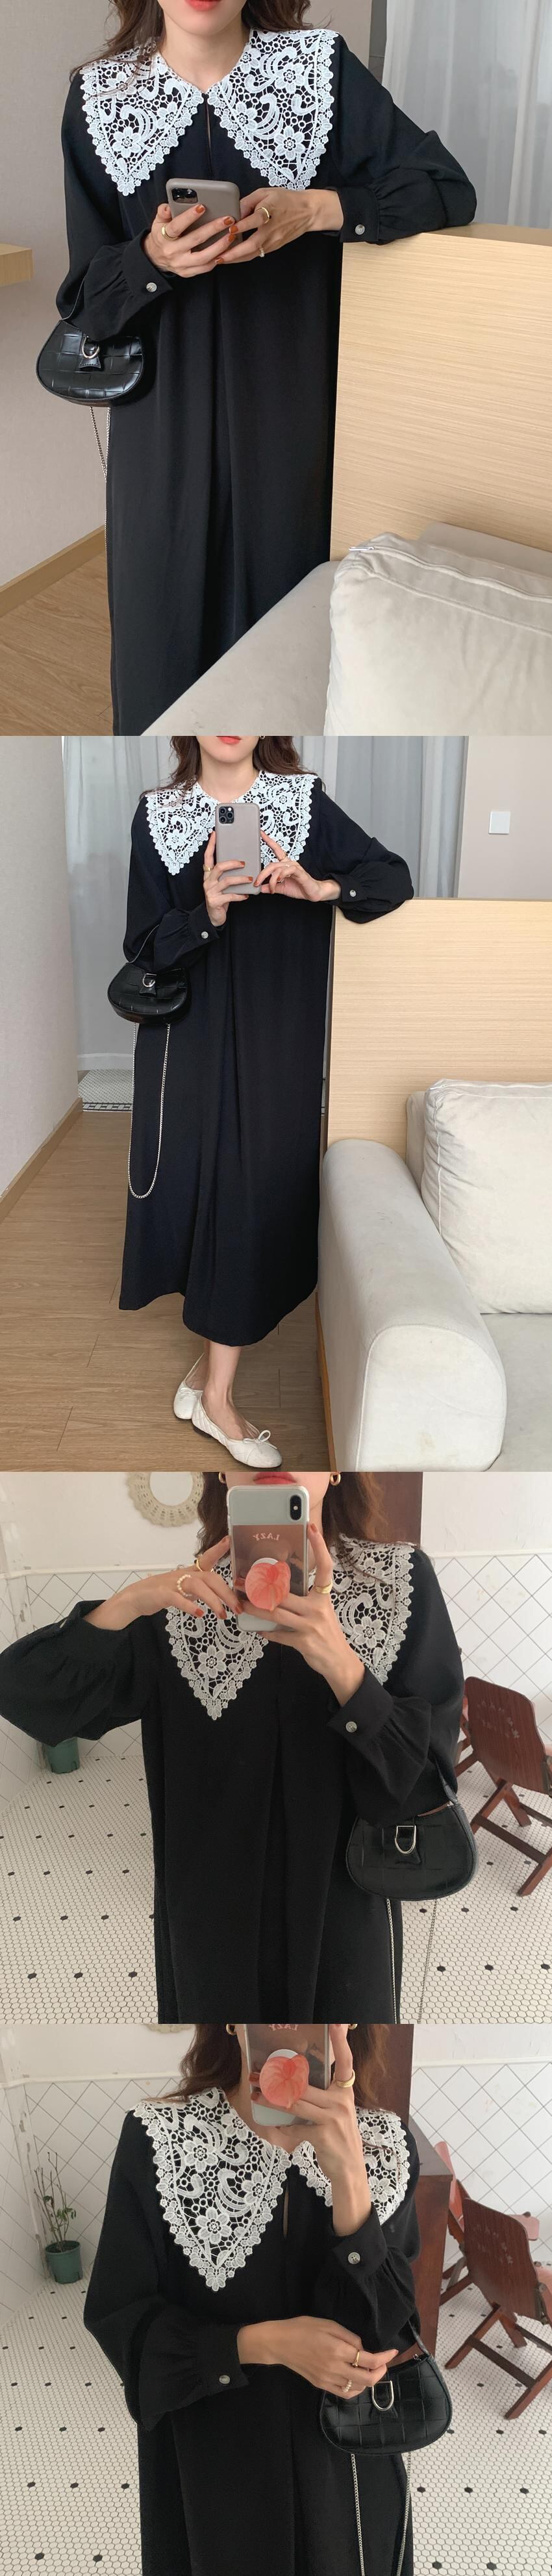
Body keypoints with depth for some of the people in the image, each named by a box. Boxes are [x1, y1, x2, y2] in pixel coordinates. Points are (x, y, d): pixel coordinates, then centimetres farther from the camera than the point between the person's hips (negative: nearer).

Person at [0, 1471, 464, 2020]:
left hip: (344, 1914, -1)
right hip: (215, 1917, 1)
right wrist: (128, 1603, -29)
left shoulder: (402, 1581, -11)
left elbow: (429, 1776, -15)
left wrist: (339, 1662, -31)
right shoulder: (191, 1594, -6)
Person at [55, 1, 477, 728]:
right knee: (163, 636, 5)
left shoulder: (320, 67, -4)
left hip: (290, 416, -1)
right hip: (162, 427, 1)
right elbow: (85, 298, 0)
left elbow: (448, 190, -4)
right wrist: (154, 258, -21)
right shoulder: (99, 97, 0)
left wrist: (316, 209, -17)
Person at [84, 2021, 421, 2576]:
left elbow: (386, 2328, -16)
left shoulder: (387, 2146, -10)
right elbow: (117, 2316, -11)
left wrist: (349, 2177, -30)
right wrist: (261, 2344, -23)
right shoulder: (157, 2139, -17)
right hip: (211, 2469, -1)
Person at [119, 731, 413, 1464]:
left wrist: (319, 887, -21)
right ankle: (215, 1376, 14)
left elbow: (395, 877, -2)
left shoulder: (304, 803, 1)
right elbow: (144, 944, -2)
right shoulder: (157, 816, 2)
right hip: (191, 1042, 0)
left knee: (256, 1191, -1)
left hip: (280, 1044, 0)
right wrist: (207, 915, -22)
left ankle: (213, 1385, 11)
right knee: (204, 1182, 1)